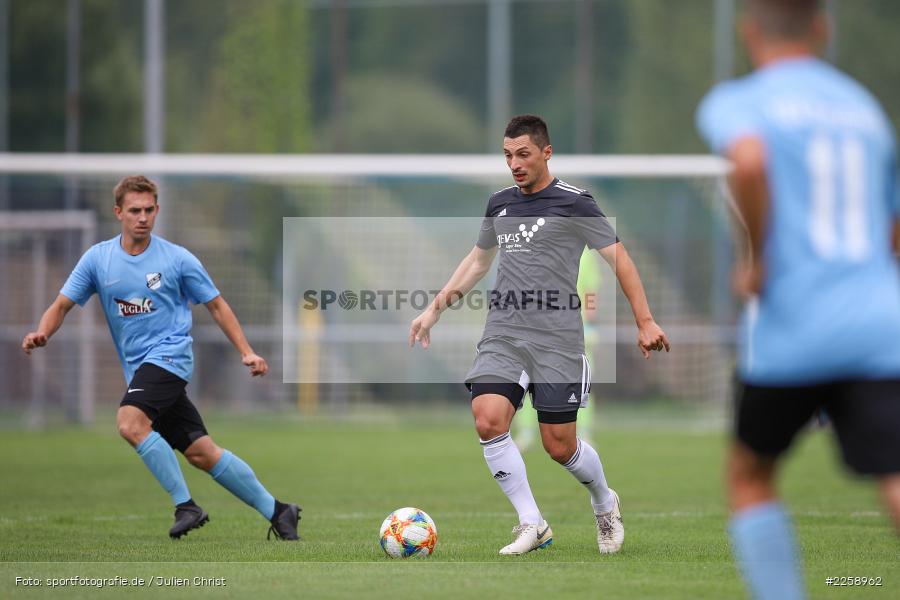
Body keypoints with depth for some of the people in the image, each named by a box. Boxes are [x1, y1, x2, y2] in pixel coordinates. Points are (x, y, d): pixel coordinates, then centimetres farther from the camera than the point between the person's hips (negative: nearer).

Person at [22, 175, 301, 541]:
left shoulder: (177, 259, -3)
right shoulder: (98, 258, 4)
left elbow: (216, 305, 5)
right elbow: (62, 305, 4)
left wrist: (246, 352, -1)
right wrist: (42, 333, -17)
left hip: (169, 354, -4)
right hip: (138, 368, 4)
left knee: (131, 423, -29)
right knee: (201, 453, 1)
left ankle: (186, 506, -21)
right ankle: (276, 513, 10)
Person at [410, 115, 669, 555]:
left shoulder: (574, 204, -3)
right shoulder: (500, 204, 14)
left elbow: (618, 258, -1)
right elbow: (478, 259, 29)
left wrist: (645, 321, -7)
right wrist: (434, 310, 28)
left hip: (557, 337, -4)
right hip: (503, 334, 4)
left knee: (559, 445, -2)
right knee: (488, 420, -18)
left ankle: (604, 504, 30)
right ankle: (532, 525, -8)